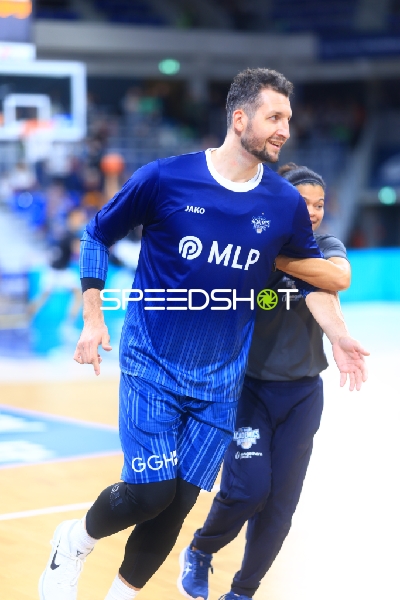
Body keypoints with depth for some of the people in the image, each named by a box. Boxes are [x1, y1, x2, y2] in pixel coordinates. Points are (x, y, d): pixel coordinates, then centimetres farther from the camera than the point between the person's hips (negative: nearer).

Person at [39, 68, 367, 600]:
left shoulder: (285, 205, -2)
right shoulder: (166, 178, -11)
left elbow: (328, 276, 17)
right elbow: (97, 235, 3)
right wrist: (93, 318, -2)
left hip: (221, 381, 3)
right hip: (152, 366, -3)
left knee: (176, 505, 3)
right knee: (150, 491, -13)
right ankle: (74, 543, 19)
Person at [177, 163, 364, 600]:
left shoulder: (327, 247, -1)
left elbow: (340, 274, -24)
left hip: (302, 394, 3)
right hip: (250, 387, -3)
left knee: (281, 502, 2)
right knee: (248, 488, -15)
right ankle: (199, 552, 15)